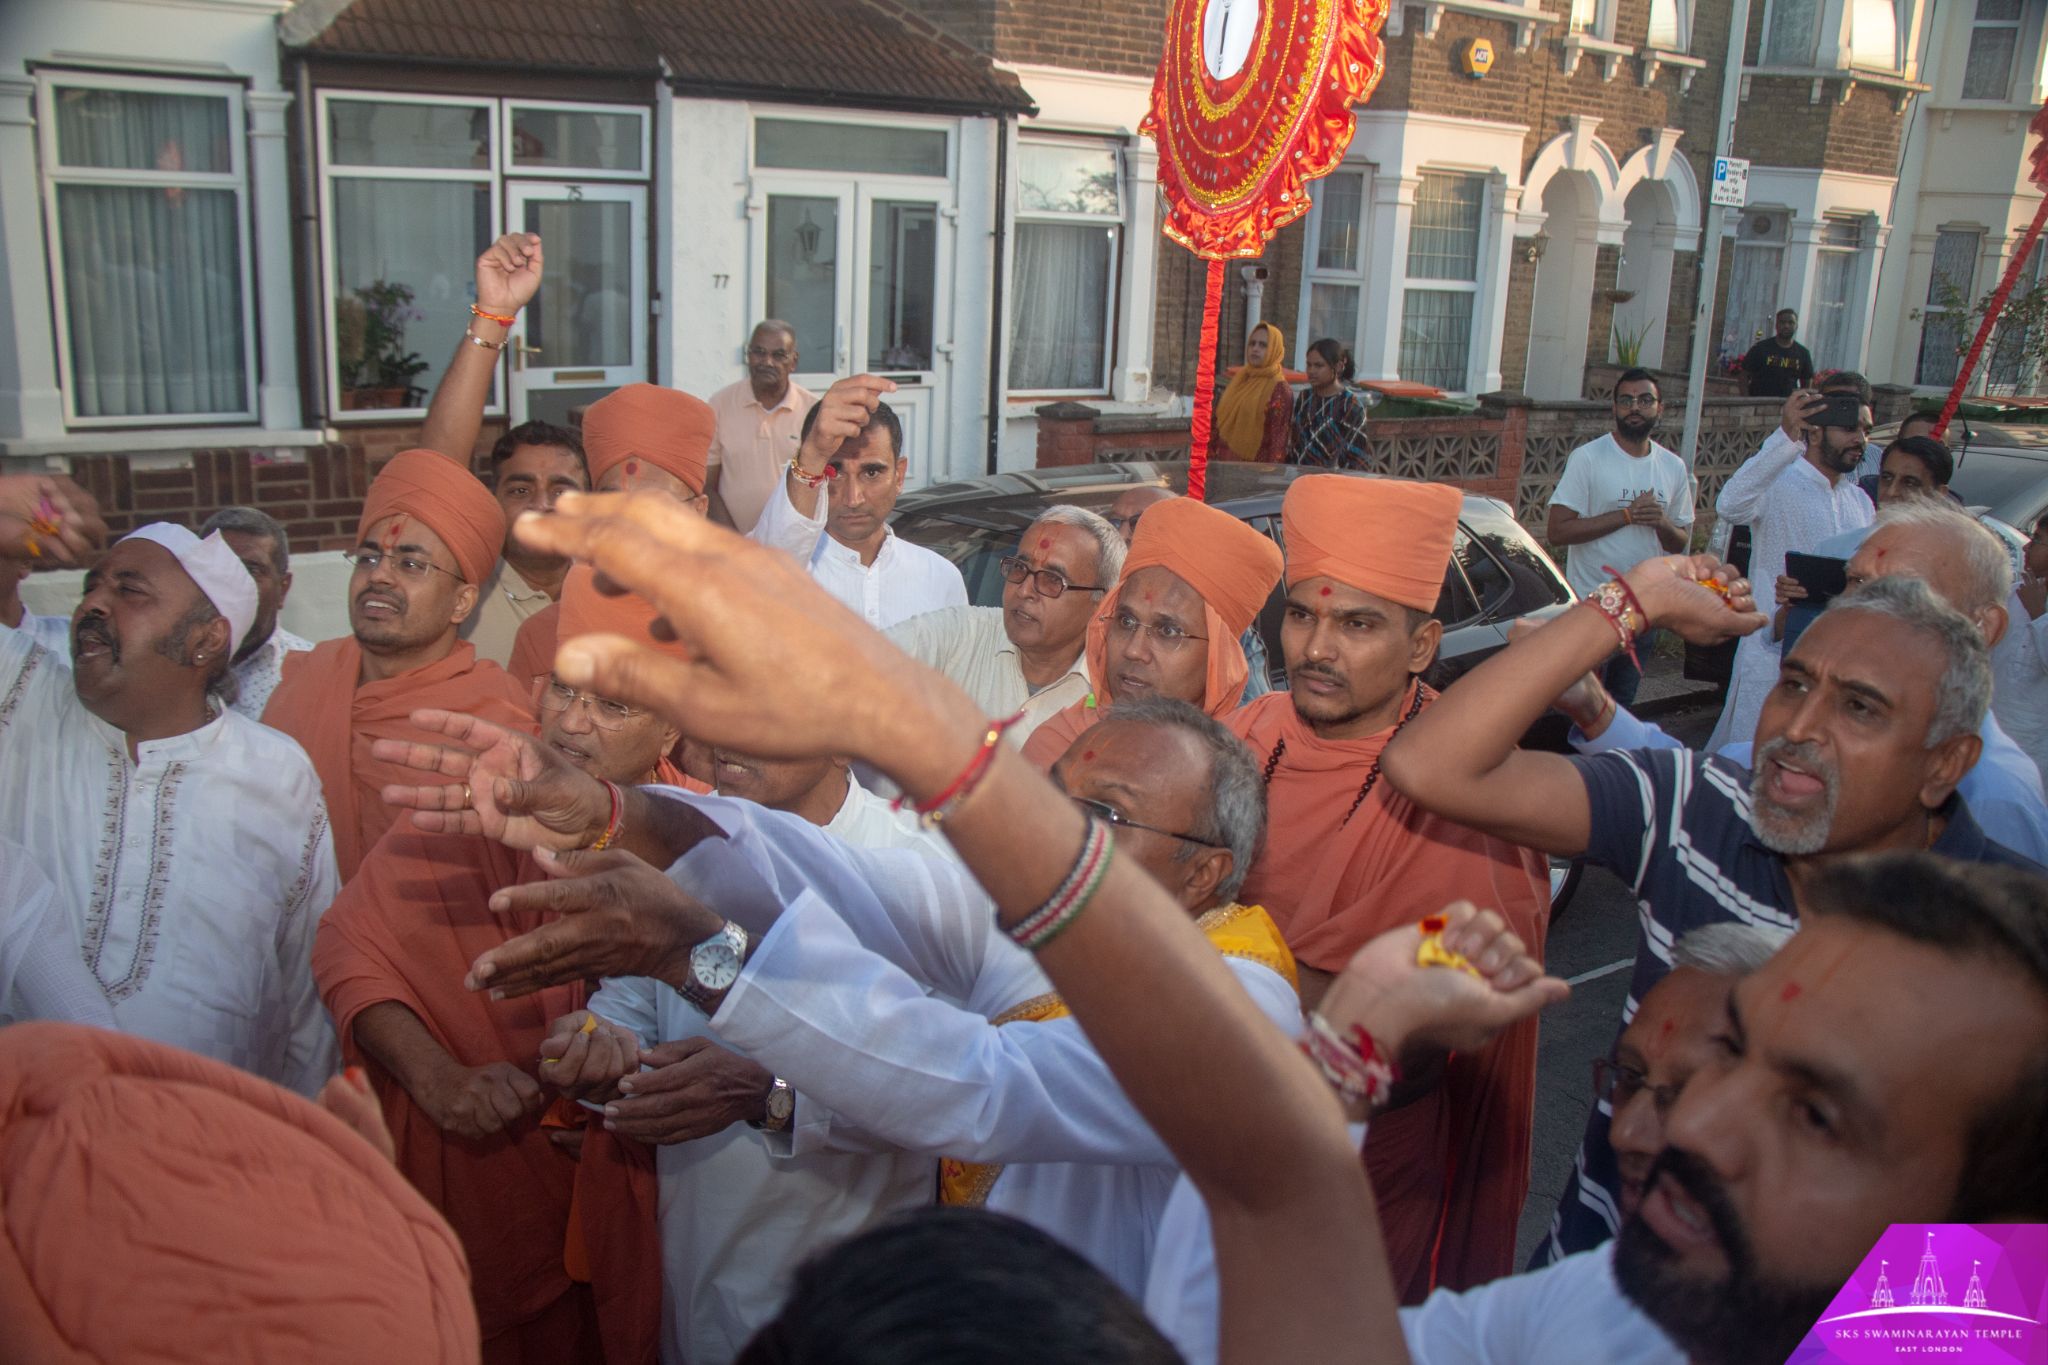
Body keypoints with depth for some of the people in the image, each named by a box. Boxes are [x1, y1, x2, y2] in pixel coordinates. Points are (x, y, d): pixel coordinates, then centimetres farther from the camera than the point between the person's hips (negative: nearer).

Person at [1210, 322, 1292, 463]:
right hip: (1223, 462, 6)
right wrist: (1210, 457, 9)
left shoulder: (1280, 389, -10)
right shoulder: (1238, 378, 9)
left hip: (1255, 467, -6)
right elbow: (1221, 423, 13)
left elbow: (1278, 440, -14)